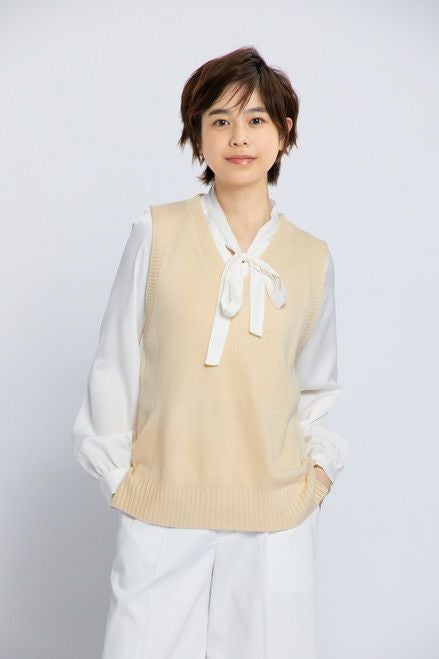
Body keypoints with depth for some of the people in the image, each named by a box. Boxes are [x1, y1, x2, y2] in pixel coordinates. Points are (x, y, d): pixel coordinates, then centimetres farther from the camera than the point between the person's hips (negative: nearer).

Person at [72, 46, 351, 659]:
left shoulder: (312, 257, 3)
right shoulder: (157, 233, -4)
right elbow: (115, 363, 1)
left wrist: (320, 467, 5)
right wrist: (118, 475, 2)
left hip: (276, 516, 2)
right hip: (162, 511, -1)